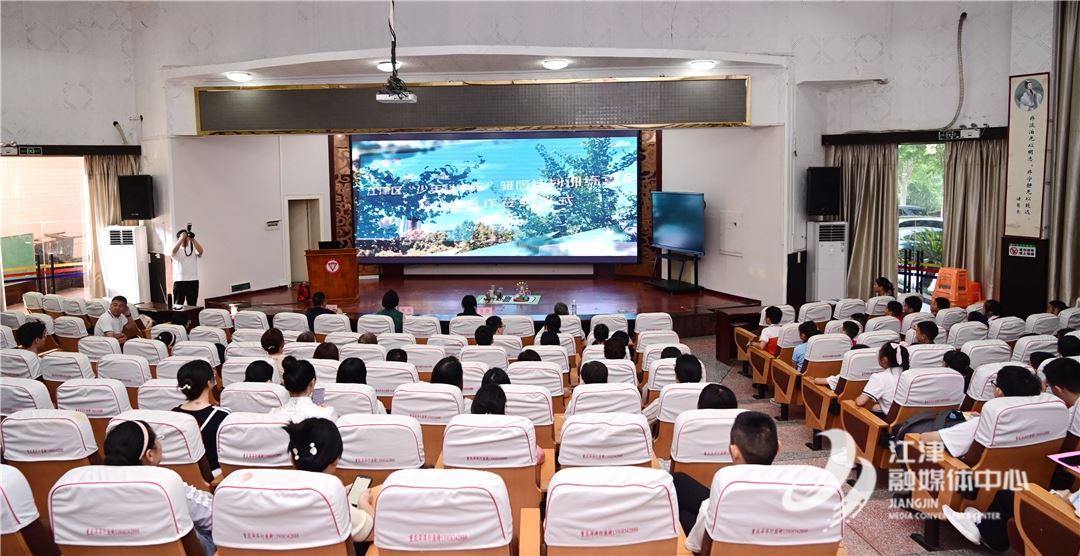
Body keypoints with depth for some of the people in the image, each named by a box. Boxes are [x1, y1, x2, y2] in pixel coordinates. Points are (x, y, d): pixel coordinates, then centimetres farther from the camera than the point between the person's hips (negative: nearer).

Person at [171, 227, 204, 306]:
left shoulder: (193, 248, 10)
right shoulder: (176, 250, 5)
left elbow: (200, 251, -12)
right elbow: (173, 251, -20)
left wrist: (192, 239, -21)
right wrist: (182, 238, -23)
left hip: (193, 281, 2)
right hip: (179, 281, -2)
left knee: (192, 306, 8)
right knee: (178, 305, 0)